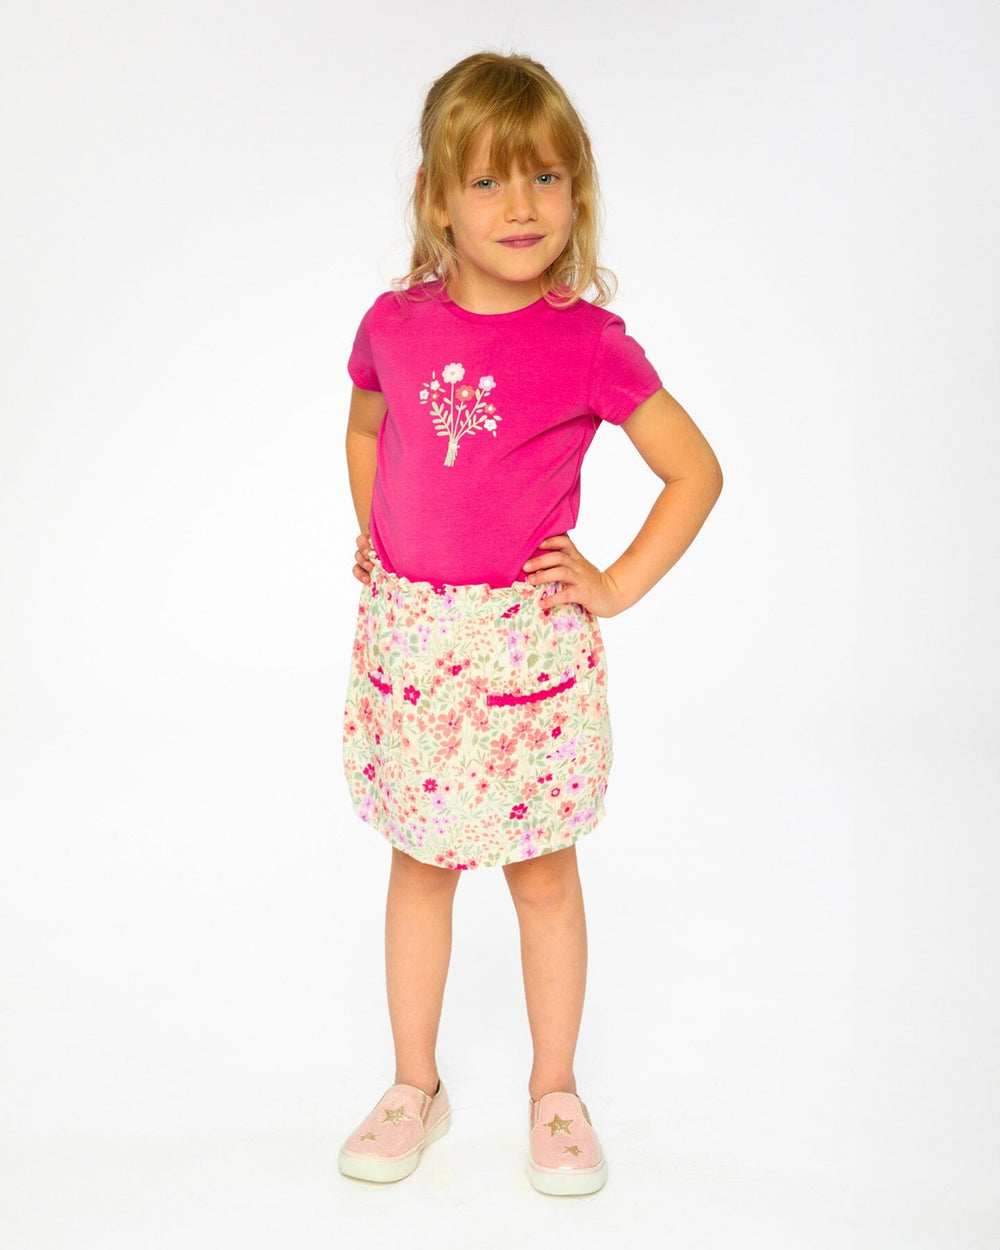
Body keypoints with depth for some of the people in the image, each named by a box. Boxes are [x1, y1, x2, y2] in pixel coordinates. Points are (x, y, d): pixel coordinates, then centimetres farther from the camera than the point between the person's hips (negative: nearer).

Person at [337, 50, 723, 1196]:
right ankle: (415, 1086, 32)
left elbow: (696, 470, -3)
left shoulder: (588, 343, -10)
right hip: (408, 638, 3)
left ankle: (555, 1094, 30)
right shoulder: (395, 323, 0)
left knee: (542, 875, 10)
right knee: (418, 865, 15)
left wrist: (617, 585, -7)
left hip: (529, 644, -3)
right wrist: (376, 540, 11)